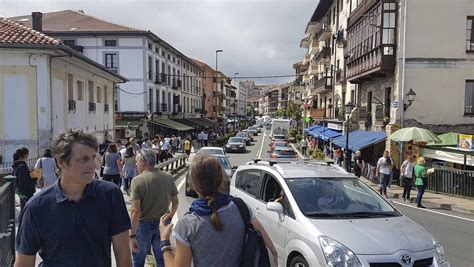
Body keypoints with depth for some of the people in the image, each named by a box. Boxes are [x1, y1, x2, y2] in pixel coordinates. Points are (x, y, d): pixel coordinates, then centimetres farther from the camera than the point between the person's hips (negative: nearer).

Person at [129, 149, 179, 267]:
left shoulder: (137, 180, -19)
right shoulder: (168, 178, -7)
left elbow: (136, 210, -22)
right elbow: (175, 200, 3)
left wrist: (132, 235, -18)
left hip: (143, 224, -3)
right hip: (163, 223, 3)